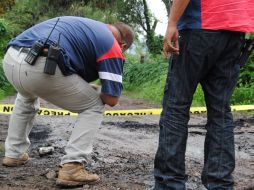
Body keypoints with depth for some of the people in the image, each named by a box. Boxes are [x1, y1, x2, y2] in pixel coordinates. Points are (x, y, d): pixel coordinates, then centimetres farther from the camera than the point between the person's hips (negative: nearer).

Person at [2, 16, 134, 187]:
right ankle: (71, 168, 4)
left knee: (26, 98, 41)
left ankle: (14, 153, 42)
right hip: (41, 67, -8)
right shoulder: (112, 46, 10)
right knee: (94, 107, 14)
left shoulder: (87, 25, 33)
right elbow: (112, 99, 8)